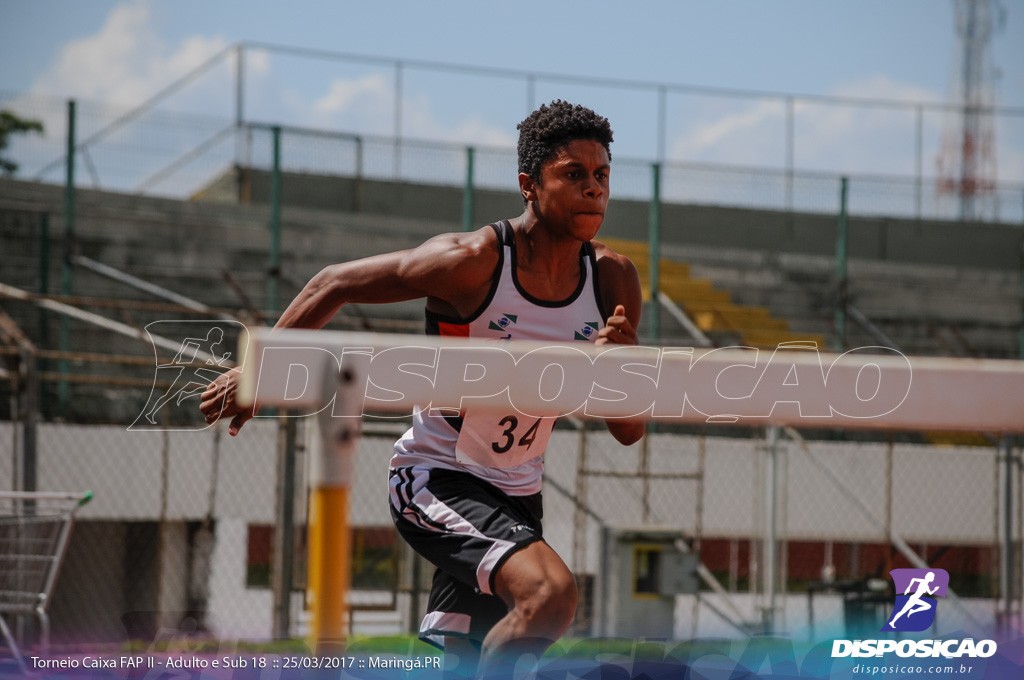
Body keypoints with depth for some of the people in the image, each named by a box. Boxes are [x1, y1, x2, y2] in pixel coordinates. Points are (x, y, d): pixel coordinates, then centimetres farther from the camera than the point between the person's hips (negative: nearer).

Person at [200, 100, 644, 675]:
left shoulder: (614, 279, -5)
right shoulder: (473, 261, -20)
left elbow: (629, 431, -2)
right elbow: (333, 286, -6)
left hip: (517, 496, 7)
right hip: (436, 477, -6)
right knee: (551, 590, -30)